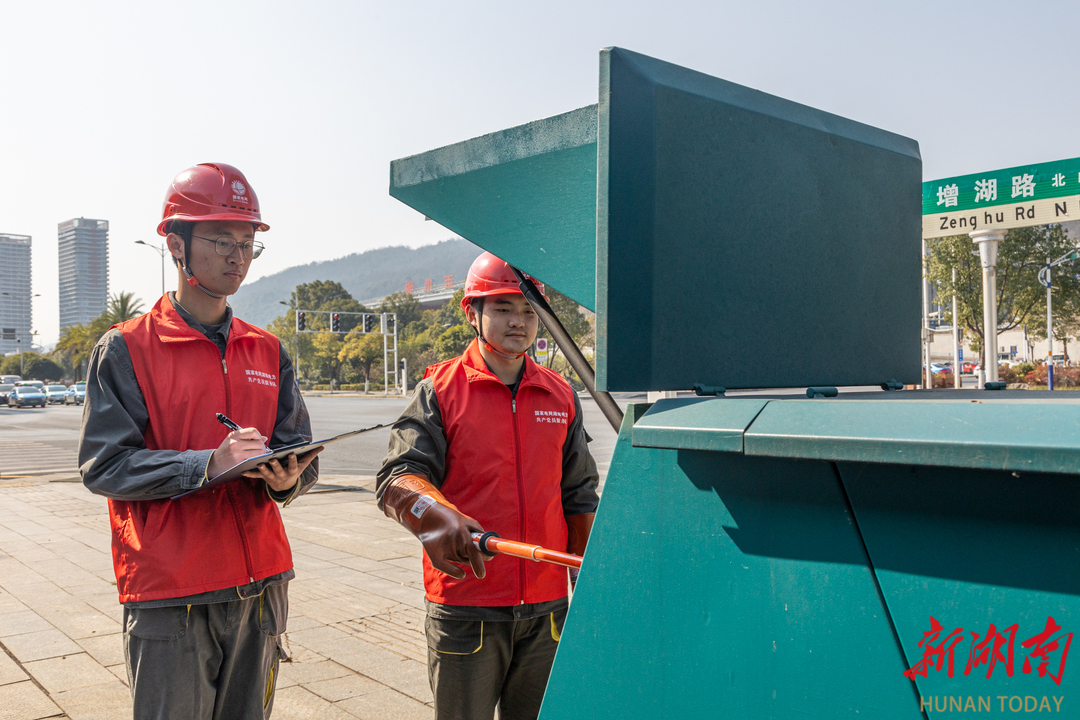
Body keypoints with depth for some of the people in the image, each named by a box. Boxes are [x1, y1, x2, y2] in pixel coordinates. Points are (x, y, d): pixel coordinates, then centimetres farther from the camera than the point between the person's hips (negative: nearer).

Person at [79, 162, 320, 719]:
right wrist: (208, 464, -23)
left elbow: (301, 454, 6)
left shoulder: (267, 352, 10)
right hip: (168, 599, -4)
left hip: (260, 586, 5)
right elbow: (103, 465, -11)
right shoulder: (126, 349, -3)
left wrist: (287, 476, -18)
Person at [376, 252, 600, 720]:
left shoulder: (561, 397, 9)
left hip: (547, 609, 3)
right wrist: (434, 515, -34)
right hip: (464, 607, -3)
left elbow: (579, 496, 14)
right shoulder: (440, 390, -2)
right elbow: (398, 478, -13)